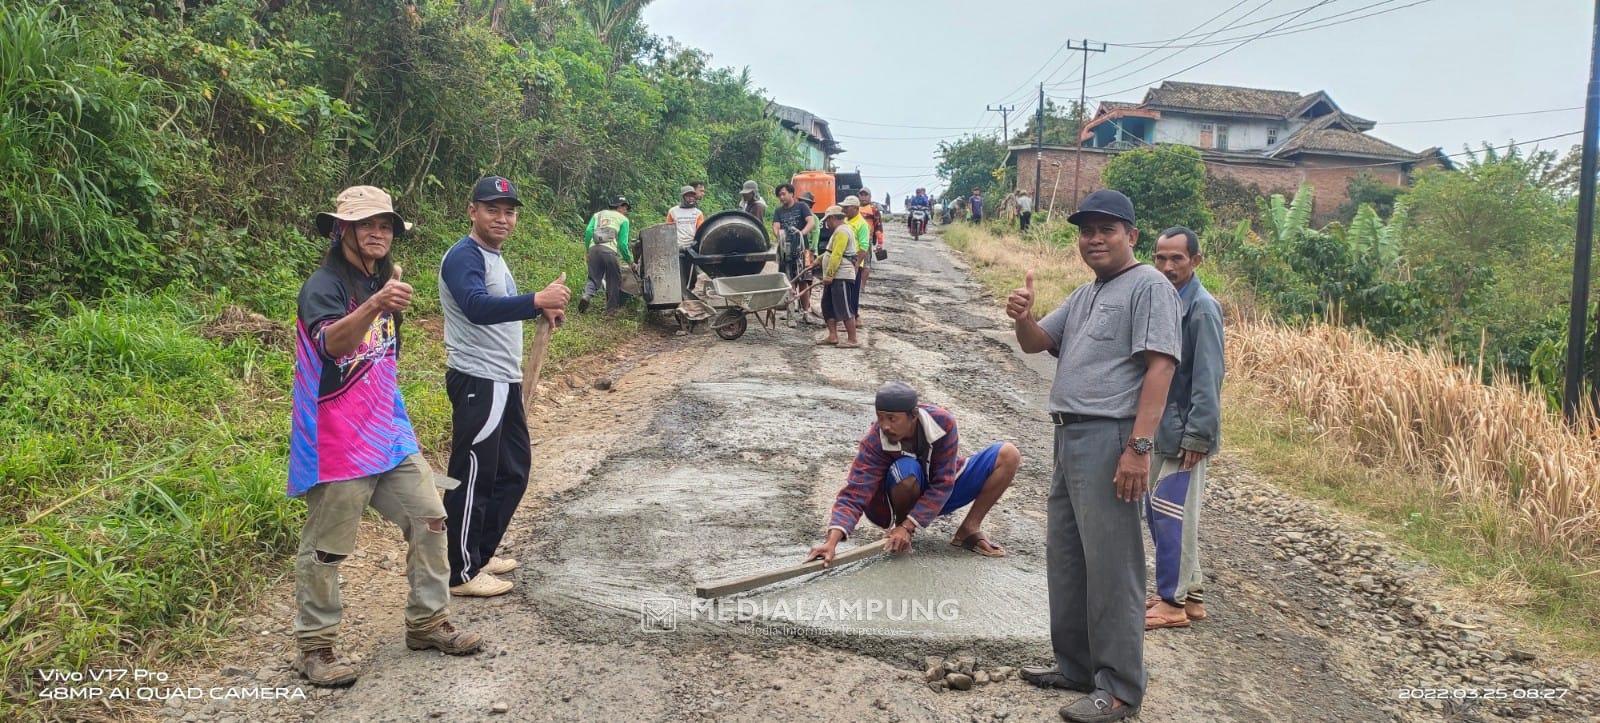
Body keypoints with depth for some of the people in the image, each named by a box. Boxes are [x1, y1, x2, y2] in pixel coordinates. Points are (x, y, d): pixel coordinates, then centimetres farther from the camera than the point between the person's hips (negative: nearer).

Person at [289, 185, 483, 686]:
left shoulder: (383, 282, 13)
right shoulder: (323, 285, -12)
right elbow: (331, 342, -36)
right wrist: (376, 304, -49)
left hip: (389, 432, 8)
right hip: (337, 440, -8)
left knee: (429, 520, 9)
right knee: (326, 546, -1)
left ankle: (427, 623, 22)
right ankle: (315, 648, 13)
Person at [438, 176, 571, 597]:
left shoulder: (493, 257, 16)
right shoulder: (464, 256, -16)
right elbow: (476, 308, -34)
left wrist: (542, 310, 12)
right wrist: (536, 301, -45)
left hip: (505, 381, 10)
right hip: (477, 382, -10)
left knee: (513, 471, 18)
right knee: (473, 477, -4)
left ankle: (481, 553, 31)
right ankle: (461, 573, 6)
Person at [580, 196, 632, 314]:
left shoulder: (597, 214, 26)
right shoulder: (623, 219, 16)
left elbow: (588, 231, 9)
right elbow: (623, 244, 7)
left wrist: (588, 250, 17)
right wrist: (630, 261, 17)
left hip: (593, 249, 4)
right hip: (609, 250, -3)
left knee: (594, 278, 11)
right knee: (614, 281, 9)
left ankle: (586, 295, -17)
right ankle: (611, 308, 10)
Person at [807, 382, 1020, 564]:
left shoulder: (943, 422, -26)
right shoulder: (874, 442, -29)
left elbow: (942, 485, -25)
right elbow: (853, 495, -34)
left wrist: (908, 527, -33)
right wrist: (832, 541, -51)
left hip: (942, 494, 2)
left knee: (1008, 454, -14)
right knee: (906, 469, -39)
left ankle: (969, 529, -8)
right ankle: (898, 528, -9)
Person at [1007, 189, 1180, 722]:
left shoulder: (1148, 285, -6)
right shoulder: (1084, 296, 21)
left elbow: (1160, 366, -15)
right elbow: (1036, 344, 19)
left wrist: (1139, 447, -23)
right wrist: (1023, 318, -5)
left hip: (1109, 439, -9)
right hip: (1068, 437, 9)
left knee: (1110, 566, -5)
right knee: (1065, 559, 15)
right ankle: (1076, 666, 27)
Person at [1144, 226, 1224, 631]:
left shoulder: (1201, 308, -14)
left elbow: (1207, 377, -17)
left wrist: (1198, 435, -19)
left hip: (1184, 431, -9)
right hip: (1160, 429, 9)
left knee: (1172, 513, -4)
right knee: (1159, 510, 14)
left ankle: (1175, 601, 6)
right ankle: (1188, 591, 25)